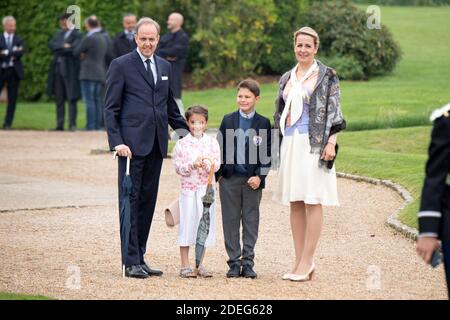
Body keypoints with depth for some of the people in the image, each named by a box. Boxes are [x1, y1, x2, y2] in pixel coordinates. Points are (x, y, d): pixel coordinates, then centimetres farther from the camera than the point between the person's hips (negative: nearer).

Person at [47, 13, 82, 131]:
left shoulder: (77, 35, -3)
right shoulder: (59, 34, 18)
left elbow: (74, 48, -17)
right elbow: (51, 45, 4)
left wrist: (58, 50, -5)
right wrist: (63, 46, -13)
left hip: (70, 69, -6)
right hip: (58, 68, 6)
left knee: (71, 98, -6)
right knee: (59, 98, 7)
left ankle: (72, 124, -5)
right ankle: (59, 124, 10)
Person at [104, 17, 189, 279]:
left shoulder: (165, 67, 16)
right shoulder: (121, 65, -1)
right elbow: (111, 108, -4)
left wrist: (189, 134, 19)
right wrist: (117, 141, -14)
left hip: (156, 144, 6)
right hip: (132, 144, -6)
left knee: (148, 202, 8)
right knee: (130, 200, -4)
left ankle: (140, 258, 13)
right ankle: (131, 262, -3)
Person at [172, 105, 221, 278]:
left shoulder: (212, 143, 4)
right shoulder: (182, 144, 0)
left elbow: (216, 165, -2)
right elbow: (178, 167, -4)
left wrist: (205, 163, -21)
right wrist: (192, 165, -19)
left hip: (207, 189, 2)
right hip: (188, 188, -2)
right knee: (187, 224, -1)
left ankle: (200, 264, 15)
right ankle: (185, 266, 4)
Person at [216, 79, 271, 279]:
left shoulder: (263, 123, 1)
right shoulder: (228, 121, 6)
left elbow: (267, 154, 1)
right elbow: (220, 148, 8)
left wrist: (259, 176, -9)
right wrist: (217, 174, 2)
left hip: (253, 180, -1)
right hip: (230, 178, 1)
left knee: (251, 220, 2)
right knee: (231, 220, 4)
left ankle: (248, 262, 6)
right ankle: (234, 262, 9)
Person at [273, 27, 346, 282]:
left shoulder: (326, 76, 0)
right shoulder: (287, 78, 16)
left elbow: (334, 110, -4)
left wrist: (331, 142, -13)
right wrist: (281, 141, 15)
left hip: (314, 143, -6)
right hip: (290, 143, 6)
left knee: (313, 201, -7)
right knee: (295, 203, 6)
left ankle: (307, 261, -7)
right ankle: (300, 261, 10)